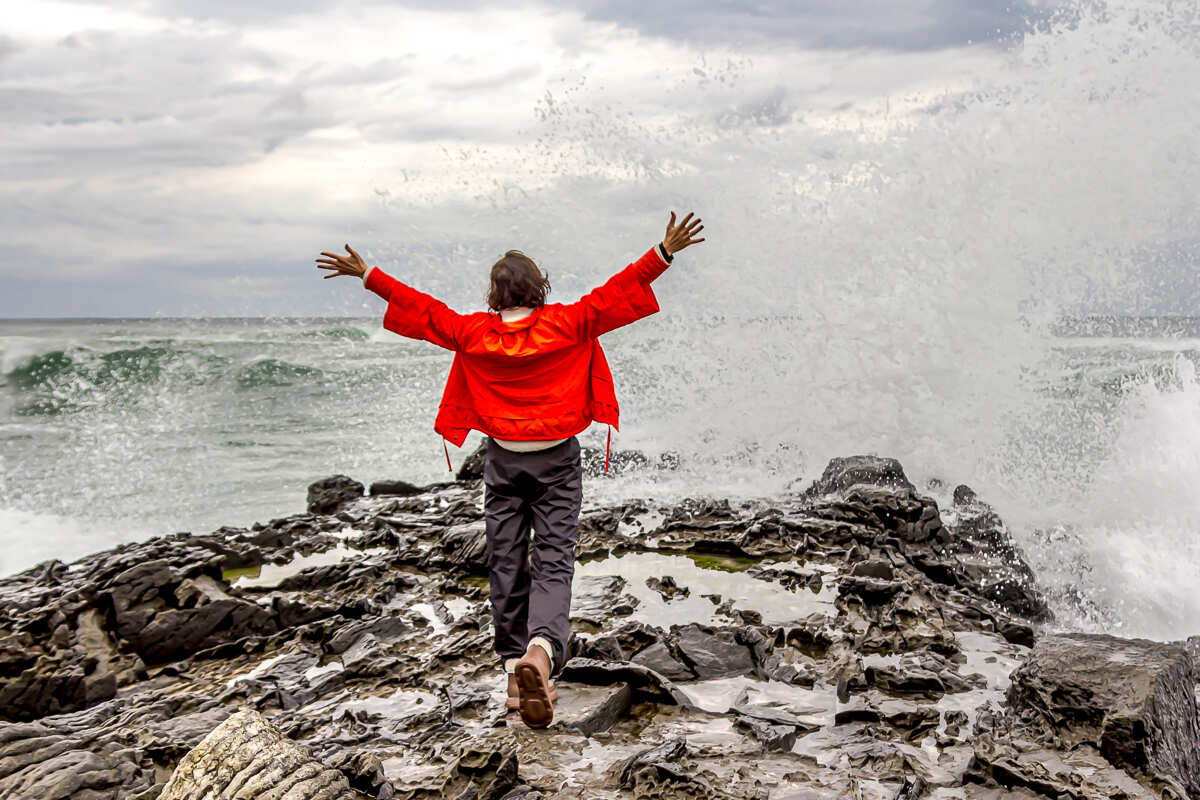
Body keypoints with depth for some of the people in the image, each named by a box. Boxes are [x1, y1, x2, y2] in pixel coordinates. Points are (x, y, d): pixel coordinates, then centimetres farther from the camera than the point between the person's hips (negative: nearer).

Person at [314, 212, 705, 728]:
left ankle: (514, 664, 14)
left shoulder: (472, 333, -1)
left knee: (506, 563, 10)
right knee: (553, 561, -7)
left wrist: (367, 275, 16)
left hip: (504, 459, 2)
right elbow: (614, 293, -7)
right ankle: (542, 649, -32)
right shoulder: (568, 323, -6)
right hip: (557, 458, -1)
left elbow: (421, 308, 6)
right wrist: (665, 253, -5)